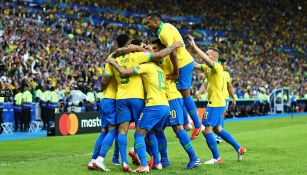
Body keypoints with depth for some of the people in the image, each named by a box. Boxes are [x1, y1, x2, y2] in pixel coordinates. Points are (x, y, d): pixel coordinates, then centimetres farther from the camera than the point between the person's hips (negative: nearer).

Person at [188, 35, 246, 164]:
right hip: (215, 103, 10)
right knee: (218, 129, 19)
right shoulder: (209, 67, 12)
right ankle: (239, 149, 26)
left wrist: (194, 46, -32)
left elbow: (206, 59, -32)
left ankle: (216, 158, 0)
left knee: (206, 130, -7)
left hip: (216, 104, -10)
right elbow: (196, 66, 10)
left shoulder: (217, 67, -15)